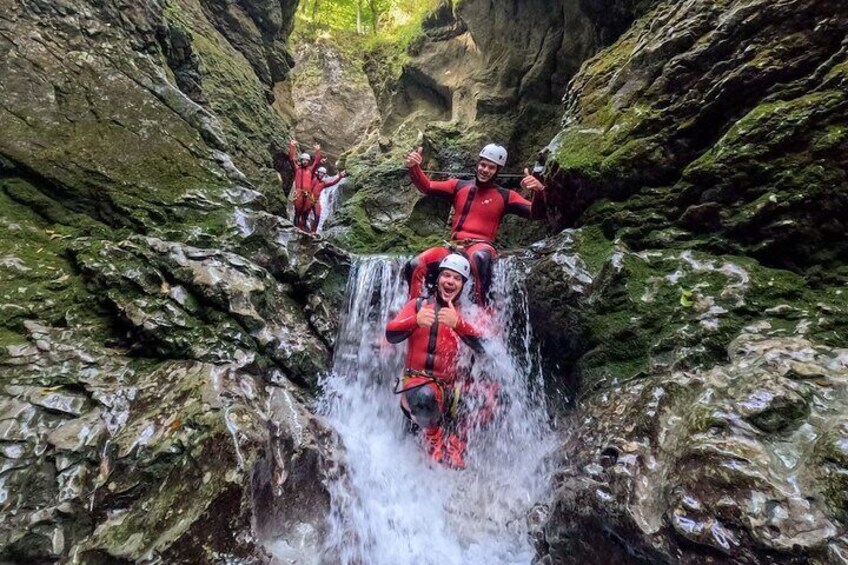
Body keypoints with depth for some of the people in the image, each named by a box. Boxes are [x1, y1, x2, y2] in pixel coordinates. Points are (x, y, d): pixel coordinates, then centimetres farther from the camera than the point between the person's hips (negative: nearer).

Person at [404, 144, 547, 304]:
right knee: (415, 265, -20)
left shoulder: (505, 196, 6)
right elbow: (427, 187, 7)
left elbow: (536, 213, -3)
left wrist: (539, 191, -25)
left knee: (479, 257, -41)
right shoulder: (459, 186, 13)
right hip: (454, 246, 3)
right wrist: (414, 168, -13)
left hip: (481, 246, -2)